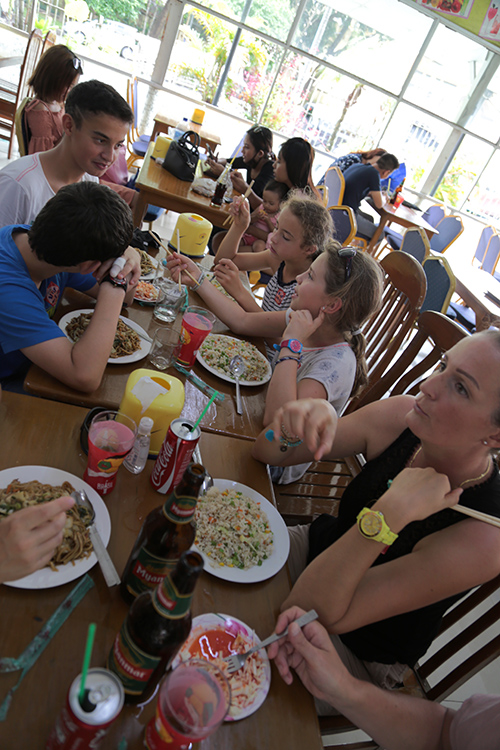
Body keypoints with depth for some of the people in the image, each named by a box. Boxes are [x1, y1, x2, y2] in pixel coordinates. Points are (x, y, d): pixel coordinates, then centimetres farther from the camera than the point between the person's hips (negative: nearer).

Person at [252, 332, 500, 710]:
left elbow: (318, 611, -32)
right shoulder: (402, 417, -20)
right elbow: (268, 452, -13)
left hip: (352, 651, -4)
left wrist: (389, 513, -43)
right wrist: (300, 419, -35)